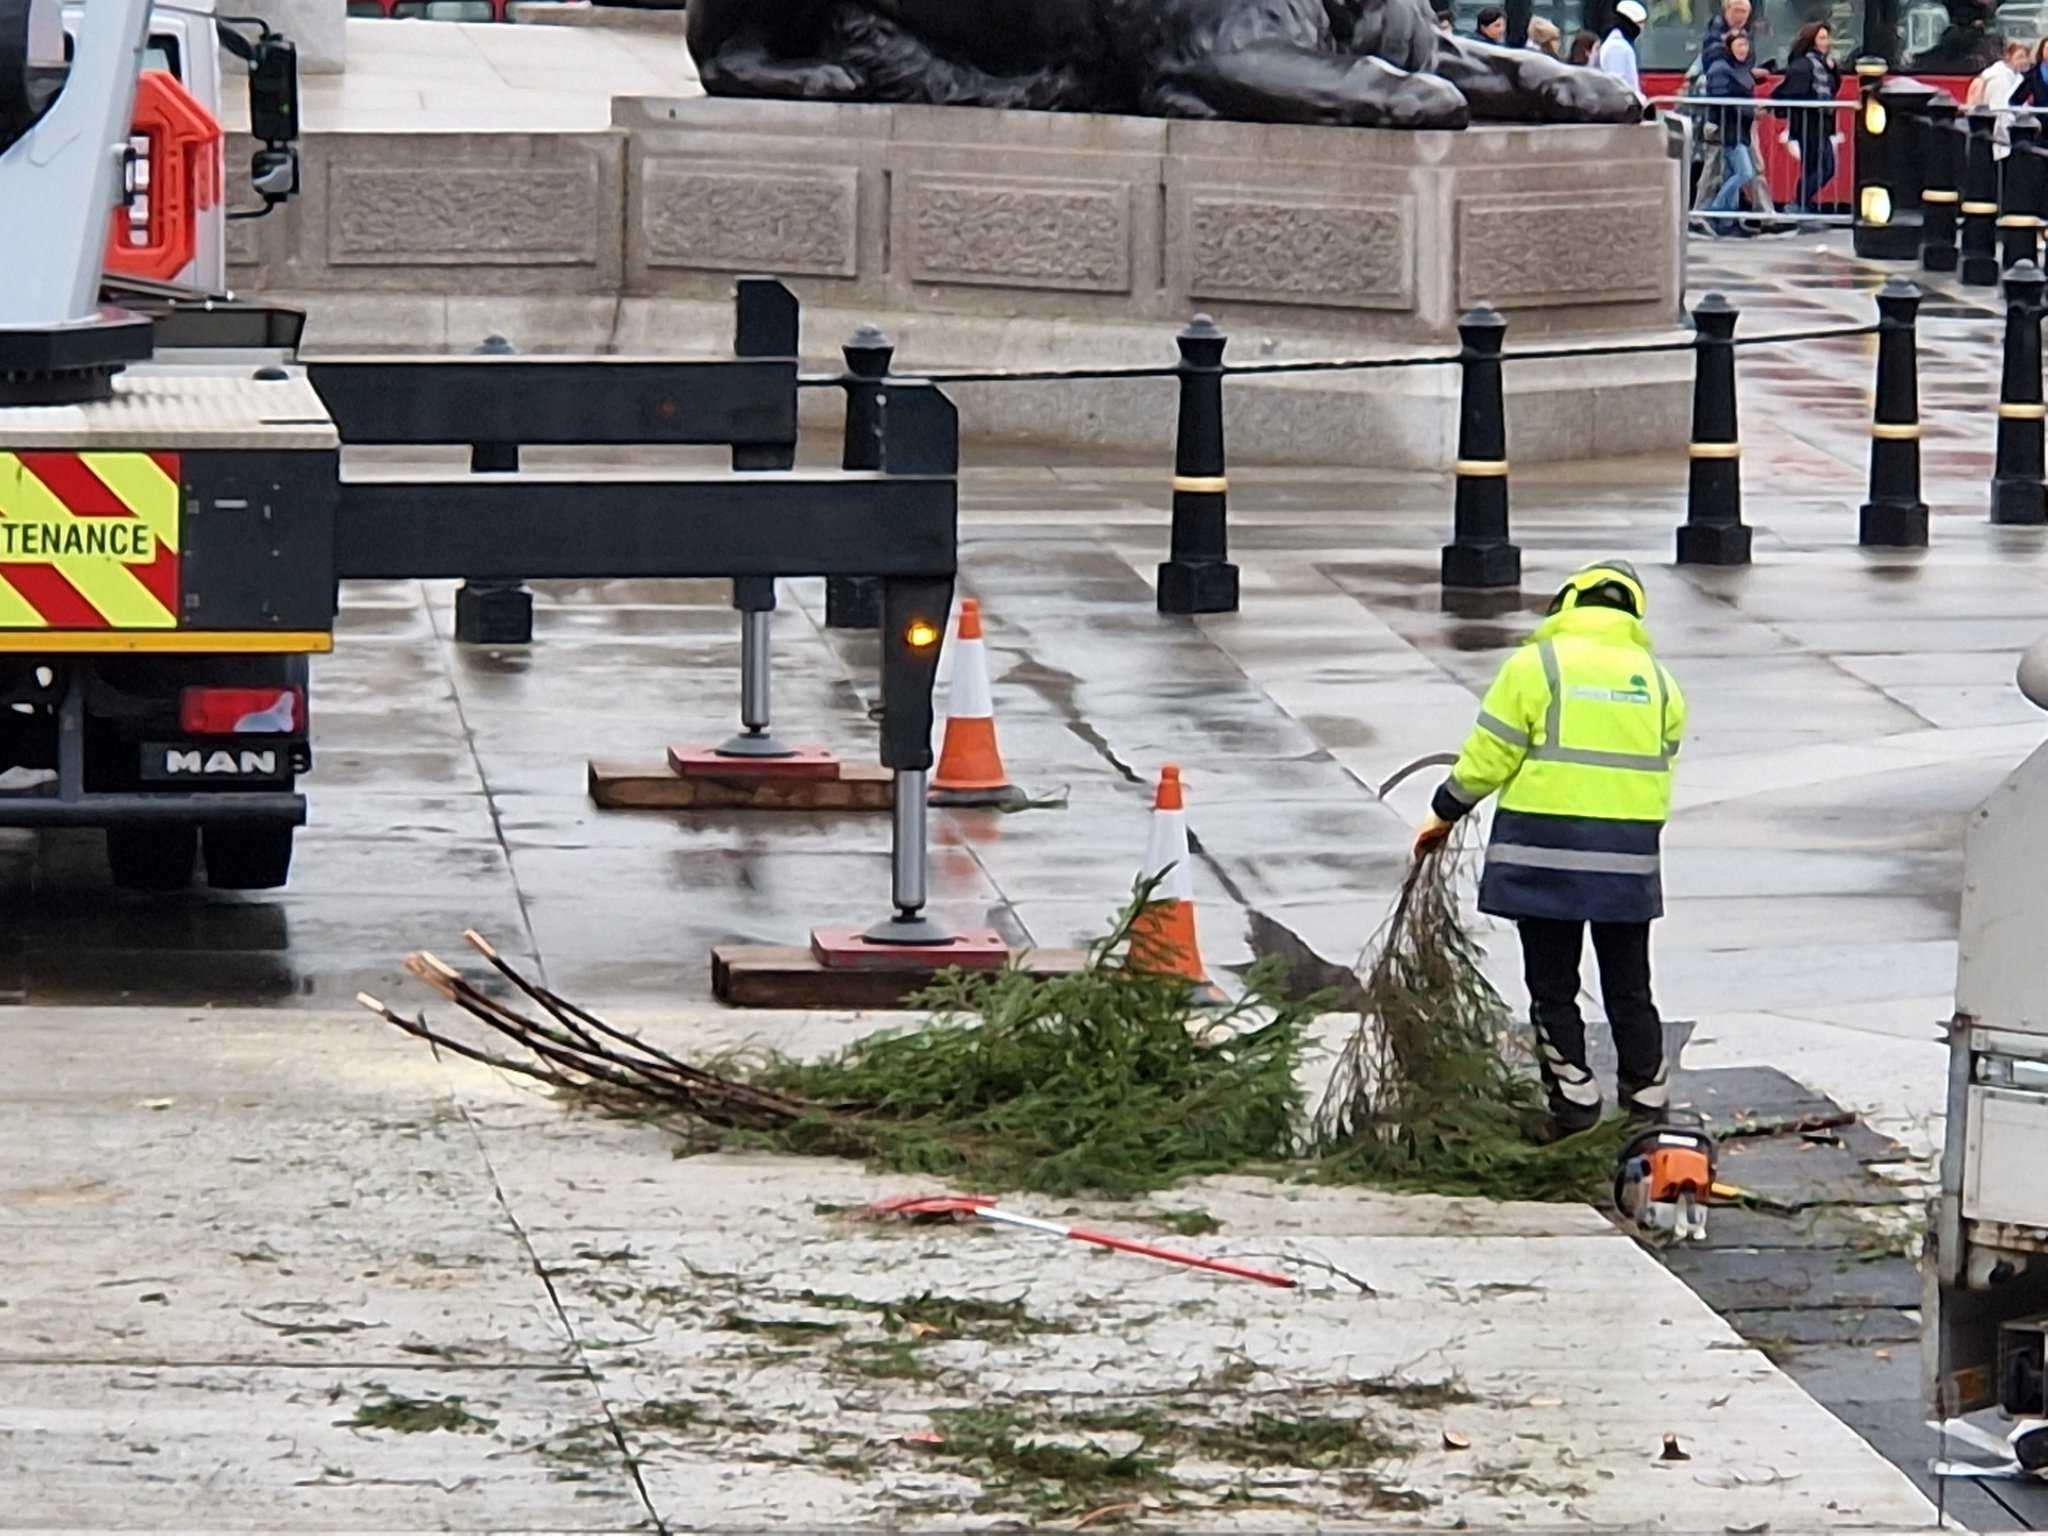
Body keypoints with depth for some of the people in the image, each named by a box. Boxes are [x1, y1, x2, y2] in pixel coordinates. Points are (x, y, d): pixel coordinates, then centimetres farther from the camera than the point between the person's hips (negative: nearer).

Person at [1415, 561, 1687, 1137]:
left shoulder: (1537, 665, -5)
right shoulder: (1658, 679, 8)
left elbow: (1488, 758, -4)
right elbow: (1658, 769, 10)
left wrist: (1444, 814, 10)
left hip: (1545, 848, -3)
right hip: (1630, 855, 4)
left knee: (1553, 987, 6)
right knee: (1629, 987, 13)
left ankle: (1574, 1101, 4)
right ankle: (1648, 1102, 14)